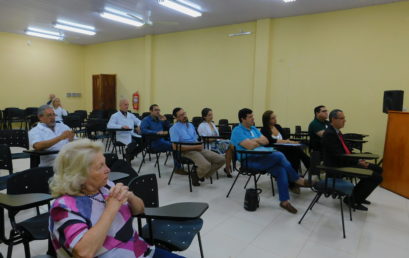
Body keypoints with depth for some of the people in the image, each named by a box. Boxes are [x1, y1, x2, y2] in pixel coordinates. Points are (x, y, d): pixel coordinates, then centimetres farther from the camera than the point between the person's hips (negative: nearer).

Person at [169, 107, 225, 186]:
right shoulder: (174, 128, -3)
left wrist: (200, 145, -4)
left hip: (198, 149, 7)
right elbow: (175, 147, -14)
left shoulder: (190, 125, 20)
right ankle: (196, 175, 1)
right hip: (187, 151, -7)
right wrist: (195, 147, -15)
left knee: (221, 159, -6)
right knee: (206, 165, -33)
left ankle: (201, 175, 9)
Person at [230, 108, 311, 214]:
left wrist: (255, 140, -7)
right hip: (250, 160, -8)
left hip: (261, 157, 8)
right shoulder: (237, 131, -7)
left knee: (281, 170, -17)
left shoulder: (254, 129, 20)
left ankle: (284, 201, -9)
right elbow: (250, 146, -19)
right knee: (279, 156, -22)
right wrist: (259, 141, 1)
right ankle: (297, 179, -2)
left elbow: (266, 141, 12)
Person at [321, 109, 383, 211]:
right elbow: (338, 156, -23)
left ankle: (358, 196, 23)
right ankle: (352, 199, 2)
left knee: (377, 169, 14)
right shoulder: (329, 134, -21)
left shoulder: (336, 131, 11)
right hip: (338, 166, -10)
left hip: (346, 161, 10)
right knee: (376, 177, -13)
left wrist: (359, 159, 2)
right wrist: (357, 162, -16)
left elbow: (345, 149, 15)